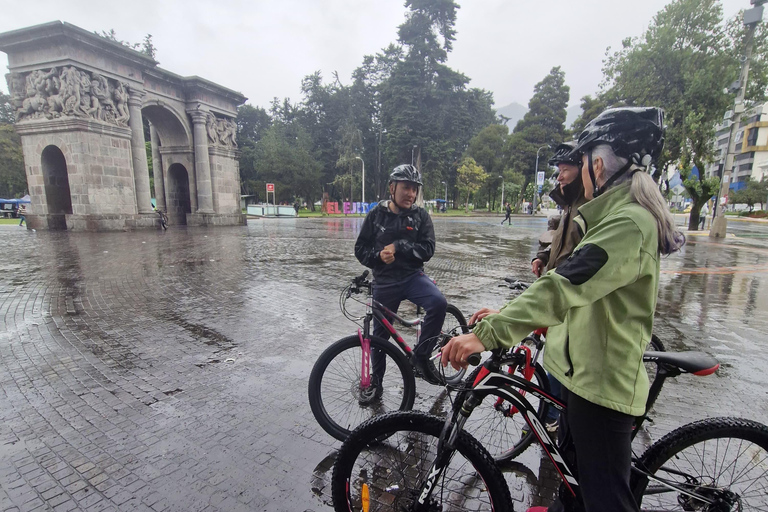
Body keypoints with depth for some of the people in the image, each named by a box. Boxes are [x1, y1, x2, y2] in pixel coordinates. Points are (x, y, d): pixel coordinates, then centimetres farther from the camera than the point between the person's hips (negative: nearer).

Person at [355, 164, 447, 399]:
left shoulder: (420, 216, -1)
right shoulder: (376, 215, -1)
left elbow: (427, 250, -10)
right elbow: (360, 249, 1)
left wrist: (397, 247, -21)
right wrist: (378, 256, -18)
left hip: (413, 276, 0)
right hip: (384, 281, 0)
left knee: (439, 303, -28)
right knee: (380, 333, 10)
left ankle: (421, 355, -5)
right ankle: (375, 380, 35)